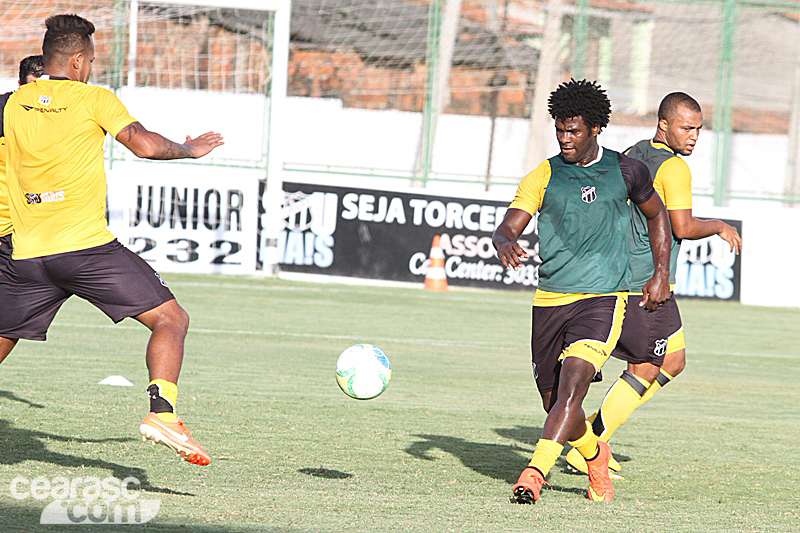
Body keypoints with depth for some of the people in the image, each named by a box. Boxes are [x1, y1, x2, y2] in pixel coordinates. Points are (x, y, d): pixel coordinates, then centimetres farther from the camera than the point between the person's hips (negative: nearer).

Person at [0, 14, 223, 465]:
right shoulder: (93, 99, -1)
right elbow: (145, 144, -11)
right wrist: (190, 150, 5)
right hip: (87, 247, -5)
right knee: (171, 319, -1)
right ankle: (163, 413, -20)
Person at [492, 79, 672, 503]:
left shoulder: (625, 171, 4)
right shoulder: (543, 177, 4)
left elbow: (656, 215, 21)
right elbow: (507, 227, -4)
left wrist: (661, 274, 13)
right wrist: (505, 244, -29)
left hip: (602, 298, -3)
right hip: (550, 300, 3)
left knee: (571, 388, -23)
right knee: (553, 401, 11)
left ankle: (535, 473, -33)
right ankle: (594, 456, 39)